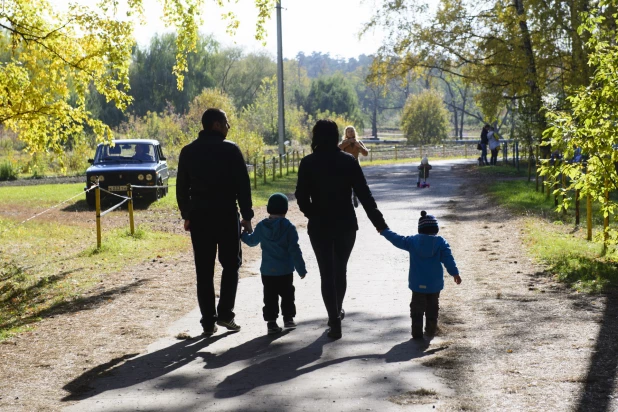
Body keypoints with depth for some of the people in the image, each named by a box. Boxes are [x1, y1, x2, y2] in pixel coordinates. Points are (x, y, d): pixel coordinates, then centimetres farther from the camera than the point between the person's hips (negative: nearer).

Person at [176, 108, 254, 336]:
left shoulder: (188, 152, 7)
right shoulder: (230, 150, -5)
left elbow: (181, 188, 10)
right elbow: (242, 185, -8)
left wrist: (186, 215, 16)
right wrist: (246, 215, -4)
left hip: (199, 216, 4)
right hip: (226, 215, -3)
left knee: (204, 270, 6)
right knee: (230, 264, 10)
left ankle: (208, 321, 6)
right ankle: (225, 314, 1)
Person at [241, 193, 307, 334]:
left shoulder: (261, 226, -1)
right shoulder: (289, 227, -11)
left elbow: (252, 241, 17)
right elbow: (294, 250, -12)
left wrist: (243, 234, 39)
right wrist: (301, 269, -6)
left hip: (267, 271, 2)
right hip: (285, 271, -2)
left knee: (270, 297, 6)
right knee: (287, 294, 16)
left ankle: (271, 322, 1)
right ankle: (288, 318, 21)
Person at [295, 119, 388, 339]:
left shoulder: (308, 163, -7)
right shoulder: (348, 161, -4)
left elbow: (302, 197, -6)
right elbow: (364, 194, -7)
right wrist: (379, 222, -5)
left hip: (320, 226, -2)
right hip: (346, 224, 2)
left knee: (327, 273, 2)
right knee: (340, 269, 20)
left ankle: (335, 321, -5)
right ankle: (337, 311, 36)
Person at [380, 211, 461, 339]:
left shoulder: (413, 241, -2)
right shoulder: (441, 242, -6)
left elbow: (397, 239, 7)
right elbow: (448, 259, -11)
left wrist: (384, 231, 20)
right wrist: (455, 273, -7)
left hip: (418, 284, 0)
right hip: (435, 284, 0)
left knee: (417, 308, 6)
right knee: (432, 308, 15)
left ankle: (417, 332, 2)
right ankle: (431, 331, 17)